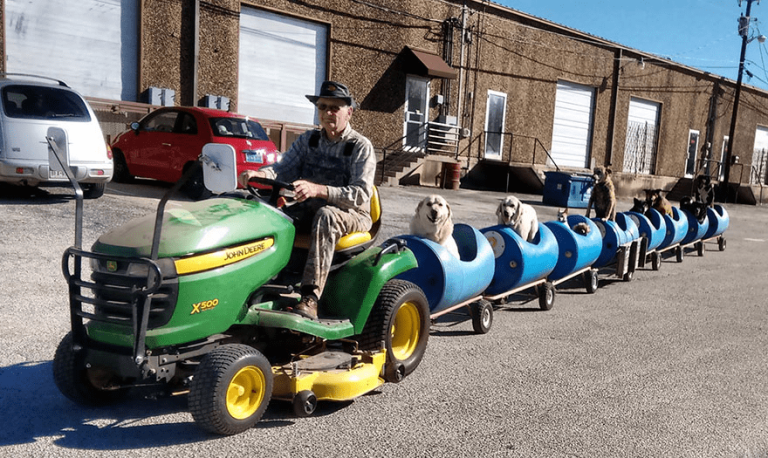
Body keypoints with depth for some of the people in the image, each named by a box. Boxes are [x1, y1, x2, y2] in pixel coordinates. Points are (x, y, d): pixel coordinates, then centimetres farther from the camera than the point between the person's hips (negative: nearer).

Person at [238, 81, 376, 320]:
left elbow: (360, 195, -20)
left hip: (352, 216, -5)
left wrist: (317, 190, -37)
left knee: (325, 215, -38)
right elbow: (284, 169, -1)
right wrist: (258, 173, -25)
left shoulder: (361, 147, -7)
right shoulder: (307, 140, 11)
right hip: (310, 211, 5)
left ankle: (310, 298, -44)